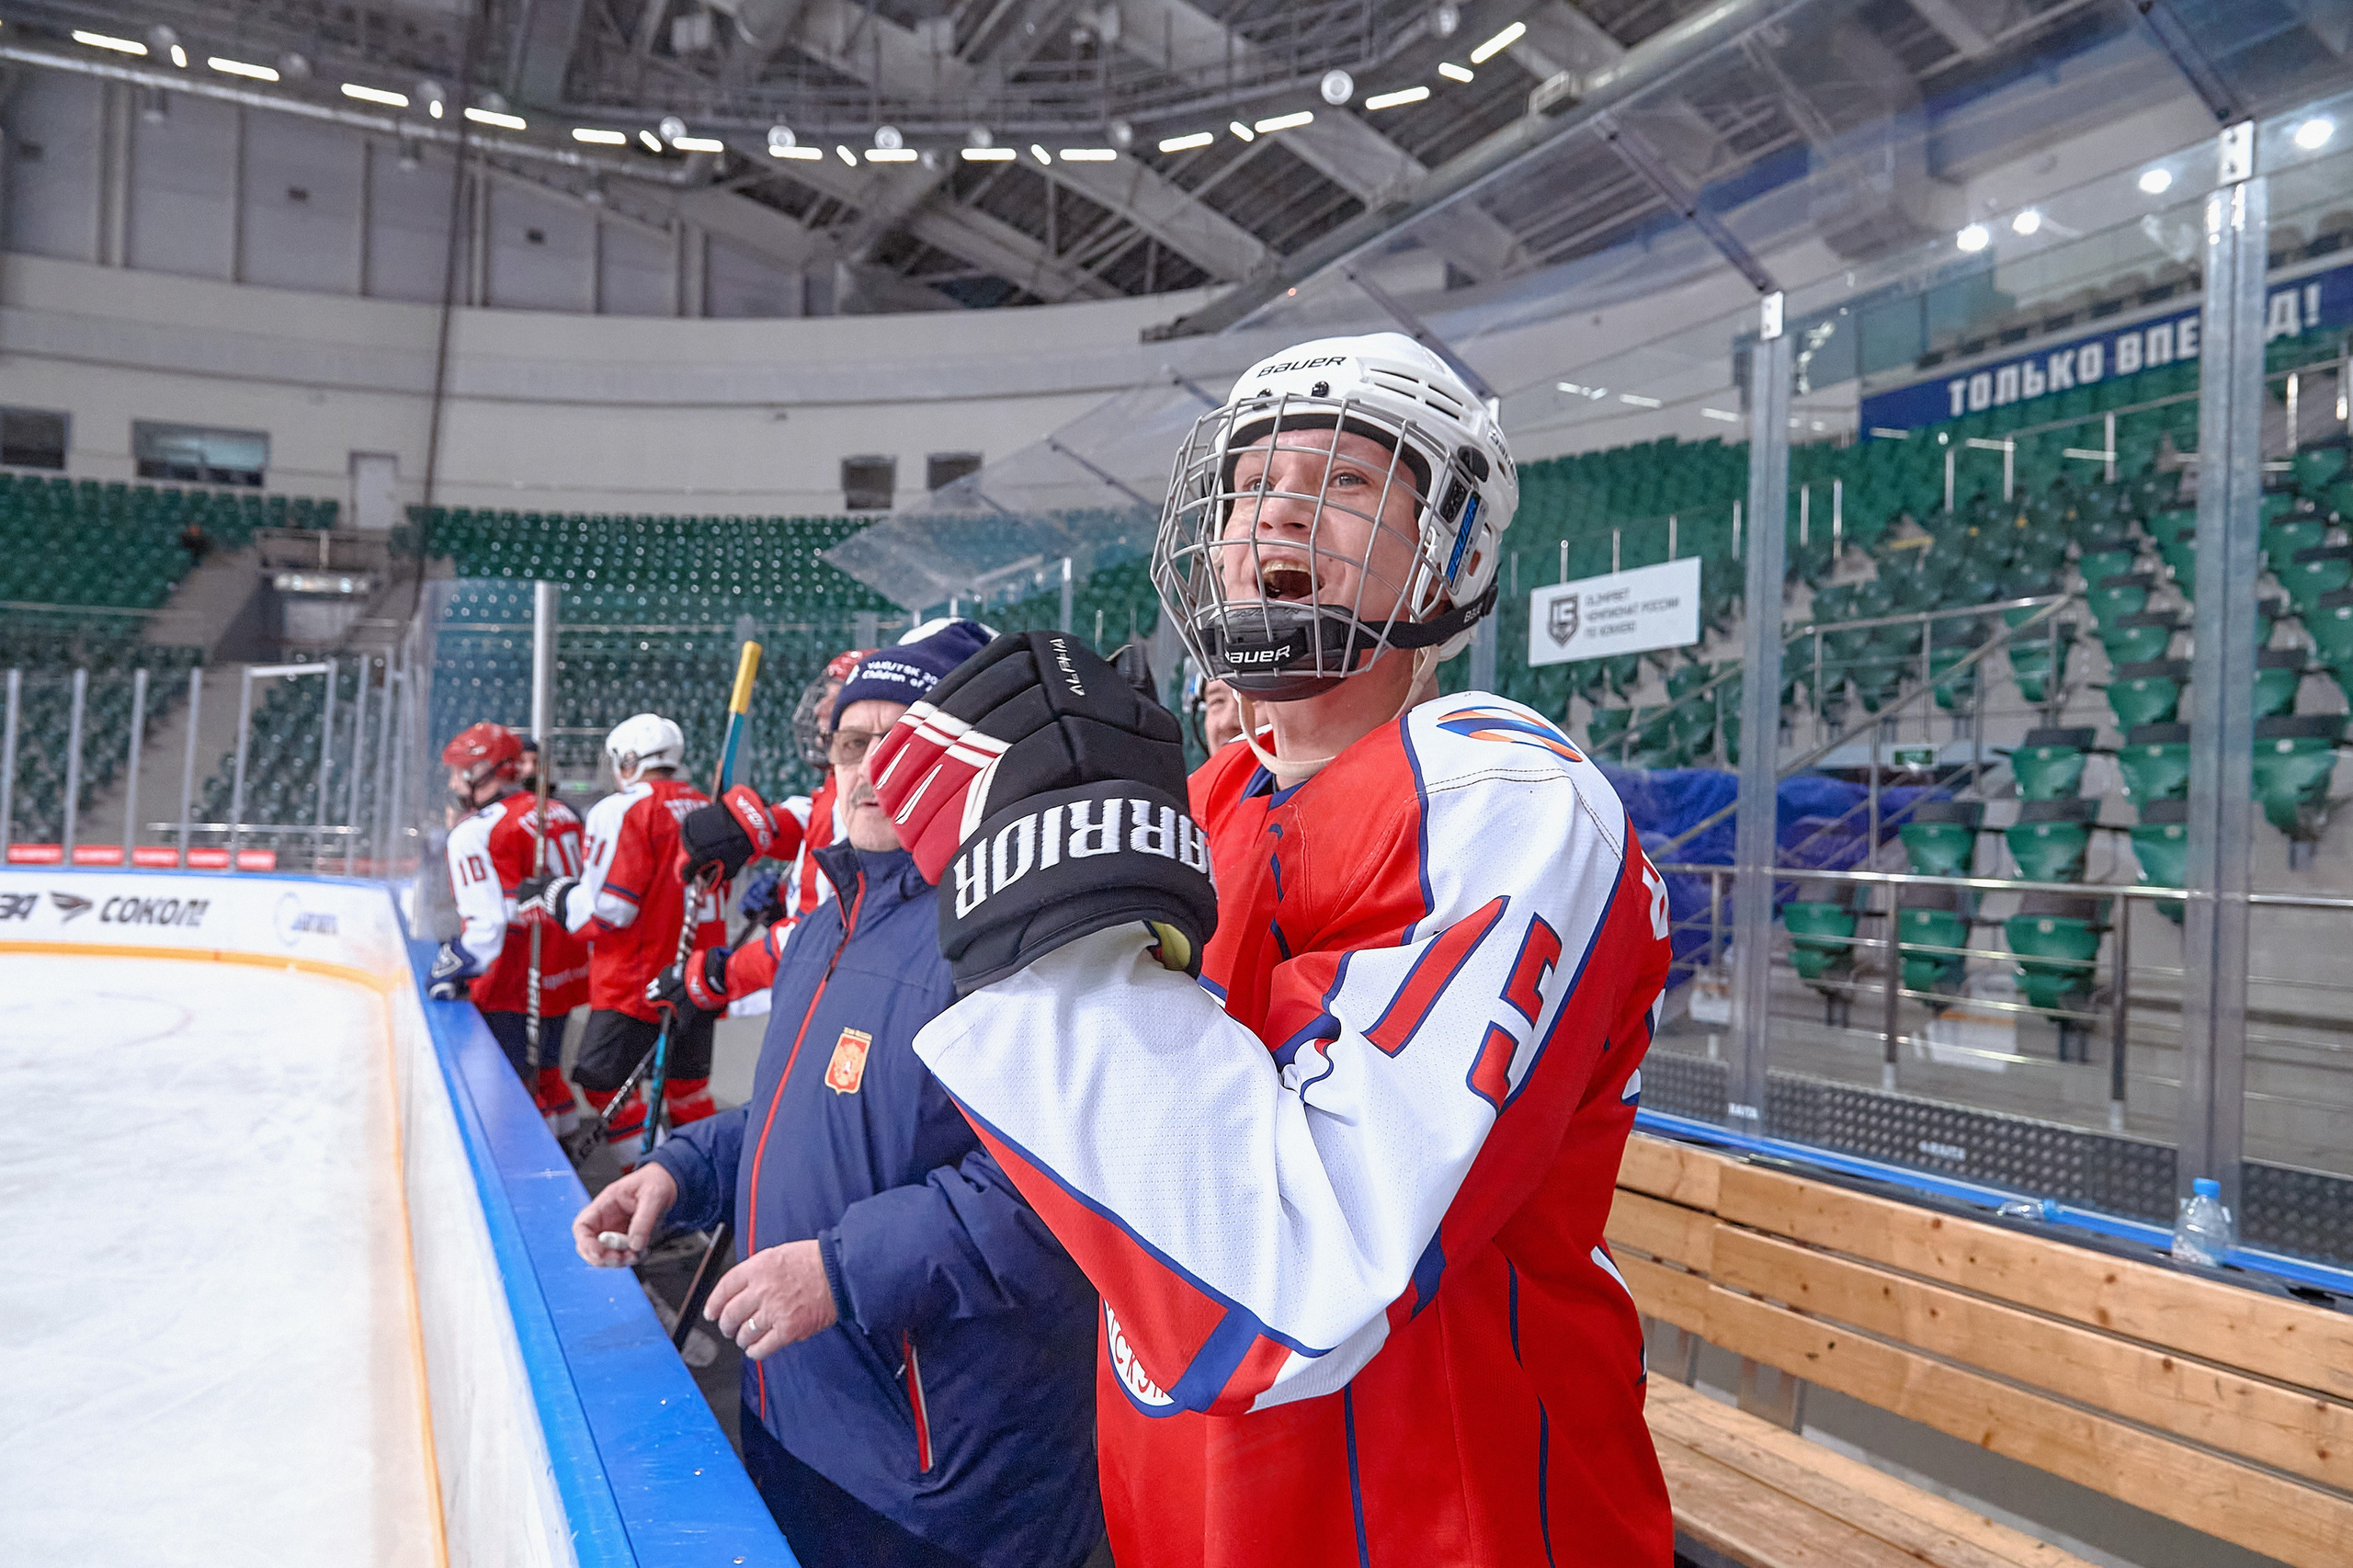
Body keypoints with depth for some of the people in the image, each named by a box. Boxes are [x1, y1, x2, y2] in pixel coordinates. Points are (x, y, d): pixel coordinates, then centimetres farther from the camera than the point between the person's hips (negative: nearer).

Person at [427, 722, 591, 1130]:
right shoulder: (560, 813, 10)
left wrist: (449, 973, -10)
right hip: (565, 979, 9)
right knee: (543, 1076, 21)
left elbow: (487, 922, -21)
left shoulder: (476, 832, -15)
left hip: (515, 989, -9)